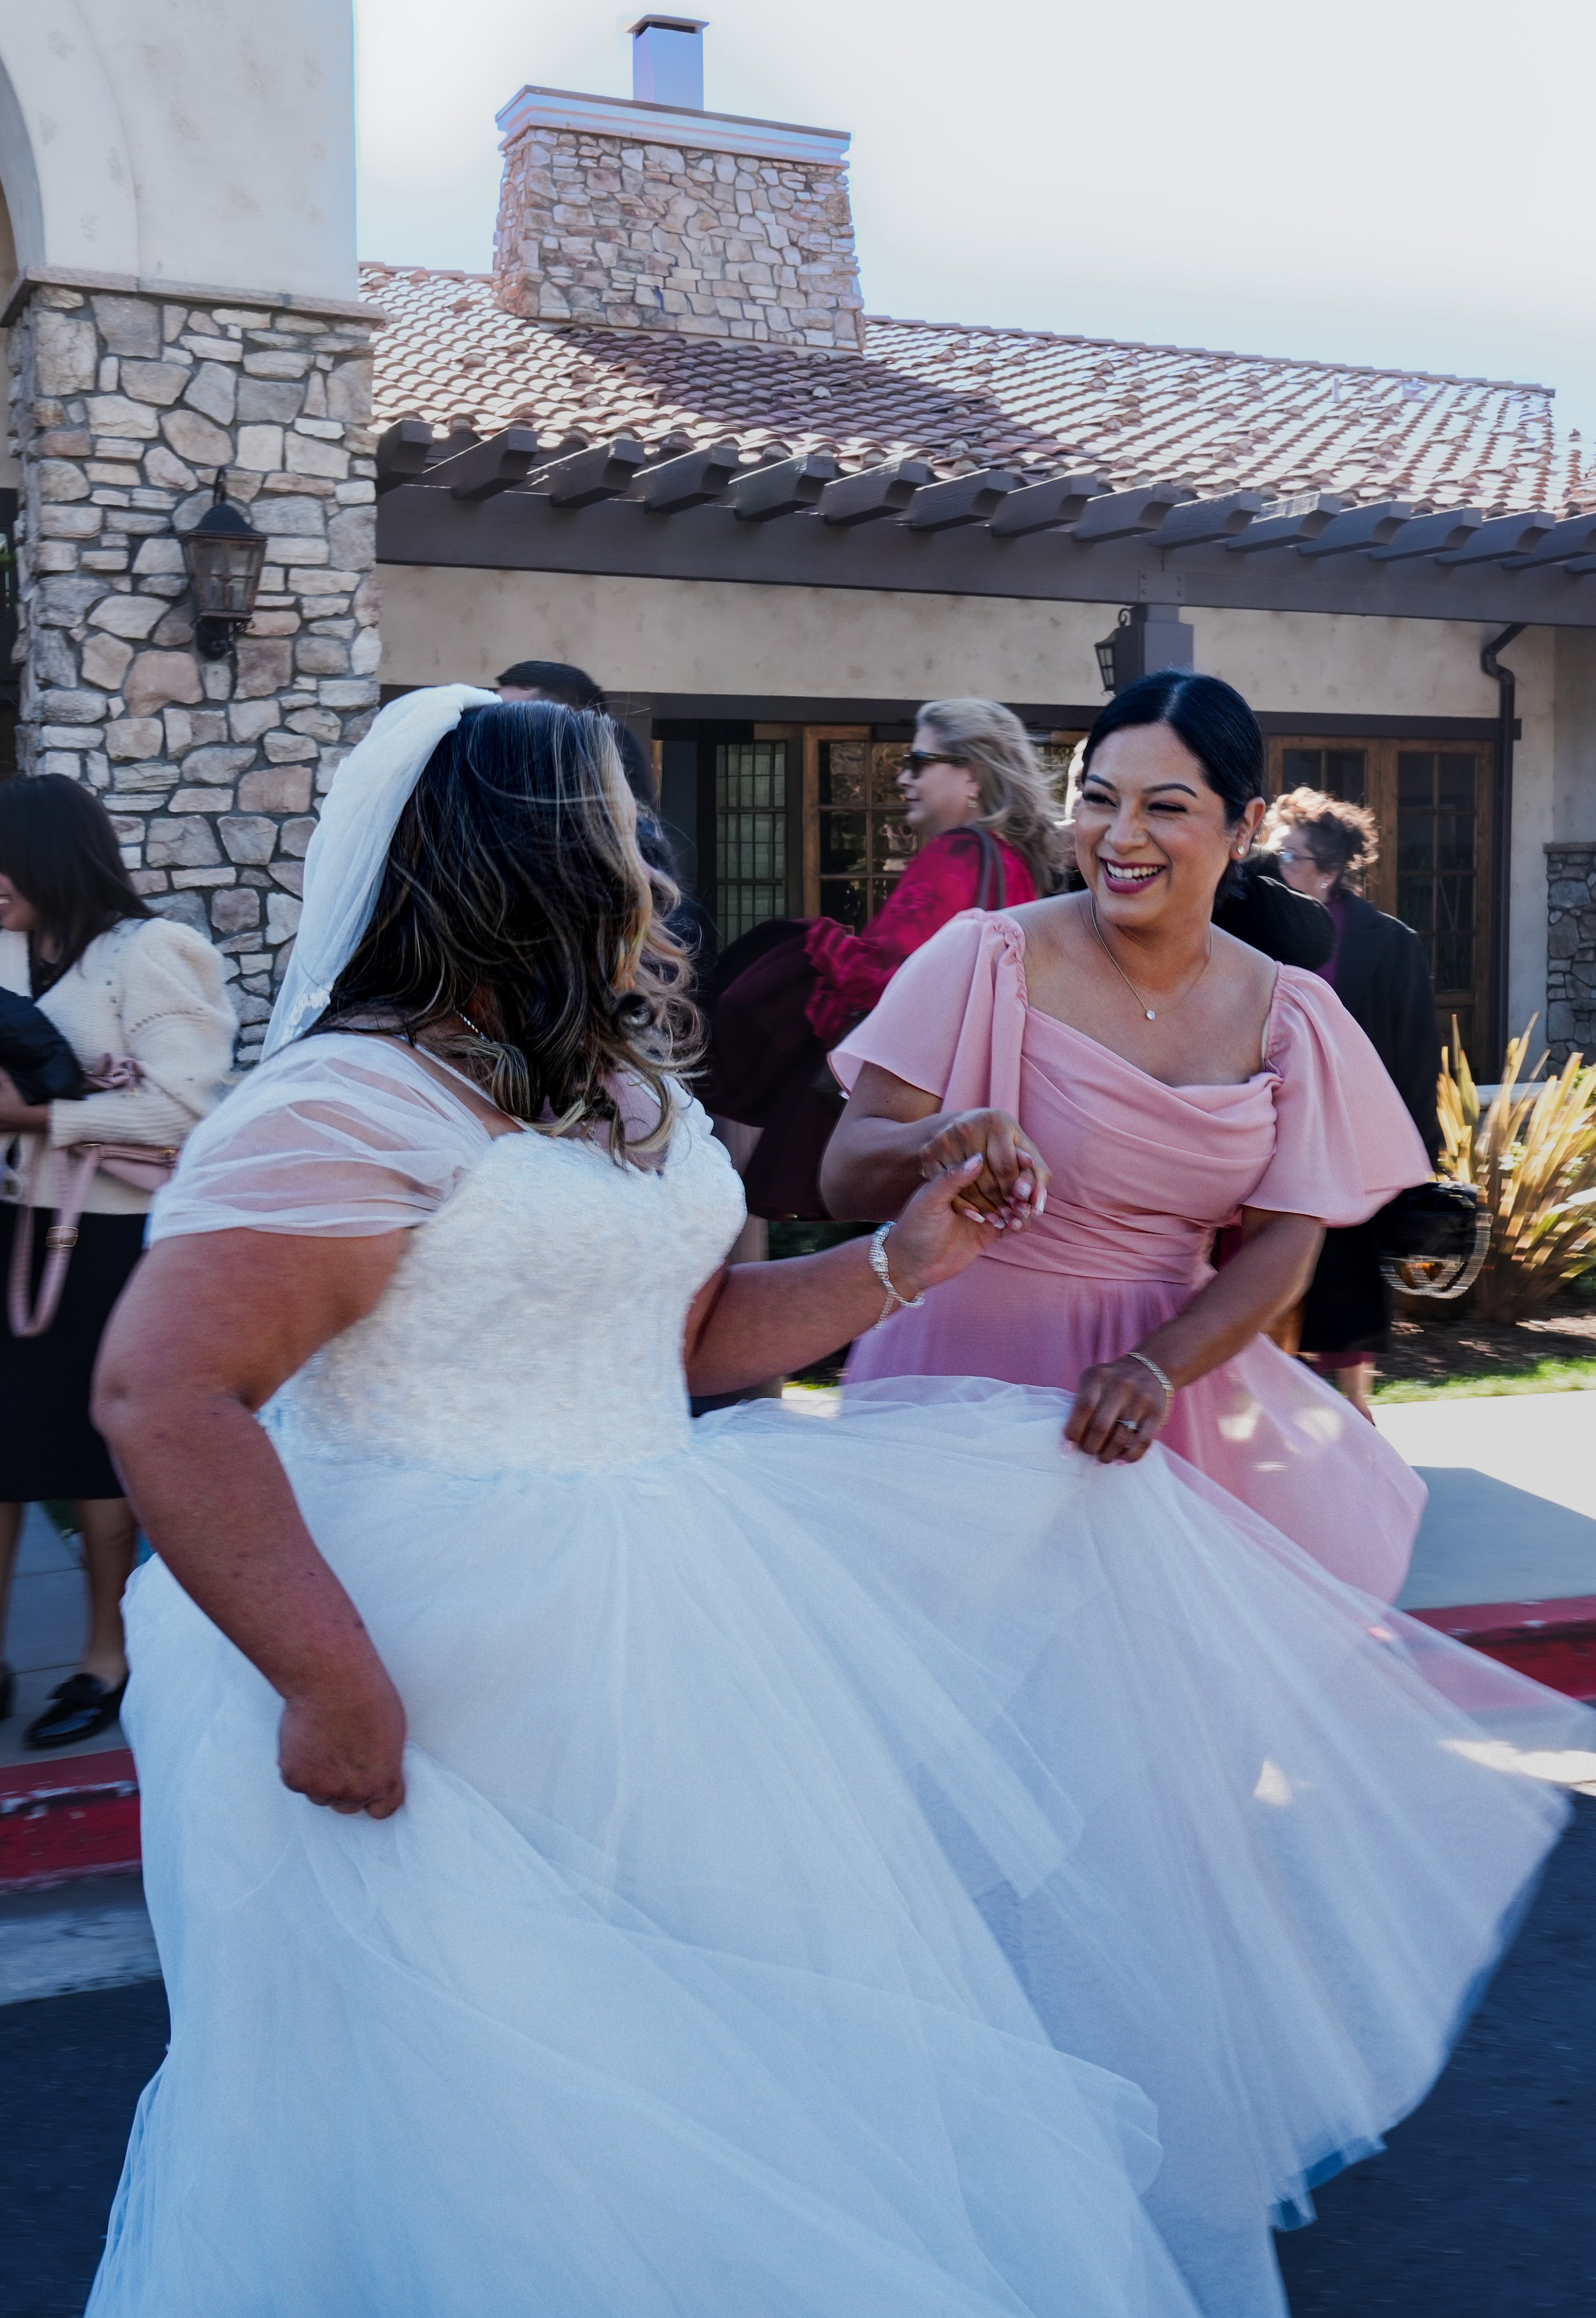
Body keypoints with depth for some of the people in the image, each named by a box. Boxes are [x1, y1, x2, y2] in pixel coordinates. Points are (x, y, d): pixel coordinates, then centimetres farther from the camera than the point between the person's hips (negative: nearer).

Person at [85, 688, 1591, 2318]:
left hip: (652, 1602, 9)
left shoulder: (627, 1095, 11)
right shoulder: (357, 1100, -19)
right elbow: (162, 1395, -26)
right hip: (448, 1666, -9)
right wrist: (336, 1688, -29)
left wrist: (901, 1263, 9)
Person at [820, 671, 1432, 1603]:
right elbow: (845, 1179, -12)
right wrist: (936, 1139, -34)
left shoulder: (1289, 1015, 1)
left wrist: (1157, 1367, -20)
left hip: (1181, 1362, 3)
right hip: (979, 1364, -3)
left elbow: (1283, 1241, -2)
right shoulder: (992, 960, -10)